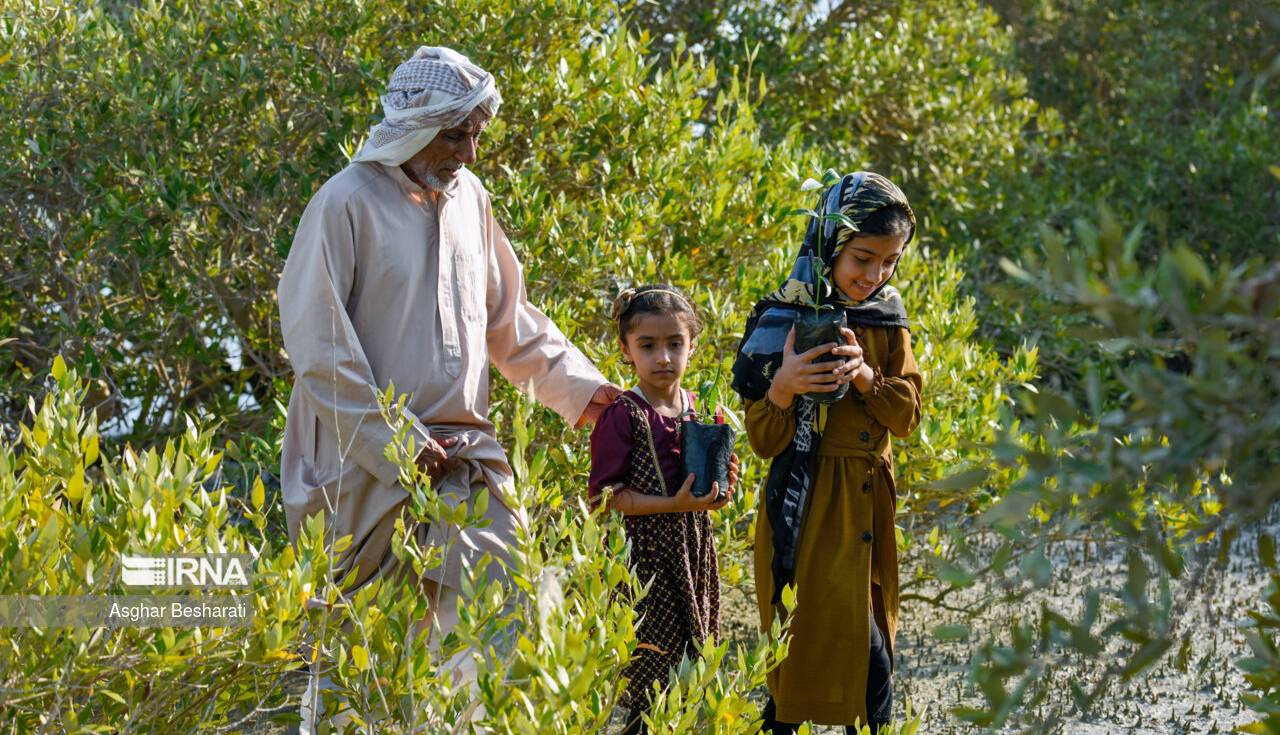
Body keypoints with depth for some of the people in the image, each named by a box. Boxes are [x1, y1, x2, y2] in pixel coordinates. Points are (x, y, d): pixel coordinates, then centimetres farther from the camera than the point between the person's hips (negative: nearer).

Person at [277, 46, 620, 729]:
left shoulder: (468, 198, 12)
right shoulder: (348, 203, -8)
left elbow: (510, 320, 22)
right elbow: (317, 344, -11)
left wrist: (580, 387, 10)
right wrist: (394, 446, -14)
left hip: (469, 455, 6)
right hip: (375, 464, -6)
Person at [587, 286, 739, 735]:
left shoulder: (696, 410, 10)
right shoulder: (623, 415, -11)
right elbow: (608, 495, -14)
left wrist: (720, 487, 0)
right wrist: (675, 504, -21)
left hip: (694, 546, 6)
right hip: (648, 551, -6)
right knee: (652, 668, -6)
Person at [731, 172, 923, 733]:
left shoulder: (887, 319, 5)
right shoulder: (784, 322, -10)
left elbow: (907, 417, 4)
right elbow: (765, 441, -9)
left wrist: (866, 377, -15)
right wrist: (783, 387, -30)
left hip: (869, 501, 6)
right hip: (808, 505, -6)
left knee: (871, 650, 8)